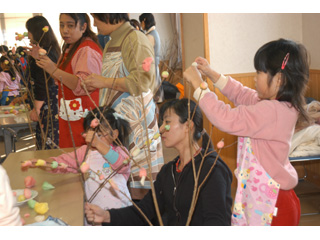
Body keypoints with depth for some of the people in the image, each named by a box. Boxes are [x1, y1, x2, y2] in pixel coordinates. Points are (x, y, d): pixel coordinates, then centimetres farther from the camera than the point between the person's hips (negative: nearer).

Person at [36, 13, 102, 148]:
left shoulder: (88, 50, -14)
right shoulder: (69, 48, 18)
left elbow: (84, 85, -25)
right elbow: (62, 79, 26)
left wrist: (54, 70, -27)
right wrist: (43, 58, 16)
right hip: (68, 116, 10)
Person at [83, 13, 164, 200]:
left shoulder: (135, 40, -9)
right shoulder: (111, 44, 18)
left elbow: (142, 81, -19)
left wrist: (105, 82, -15)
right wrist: (93, 83, 15)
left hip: (135, 118, -8)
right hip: (116, 118, 8)